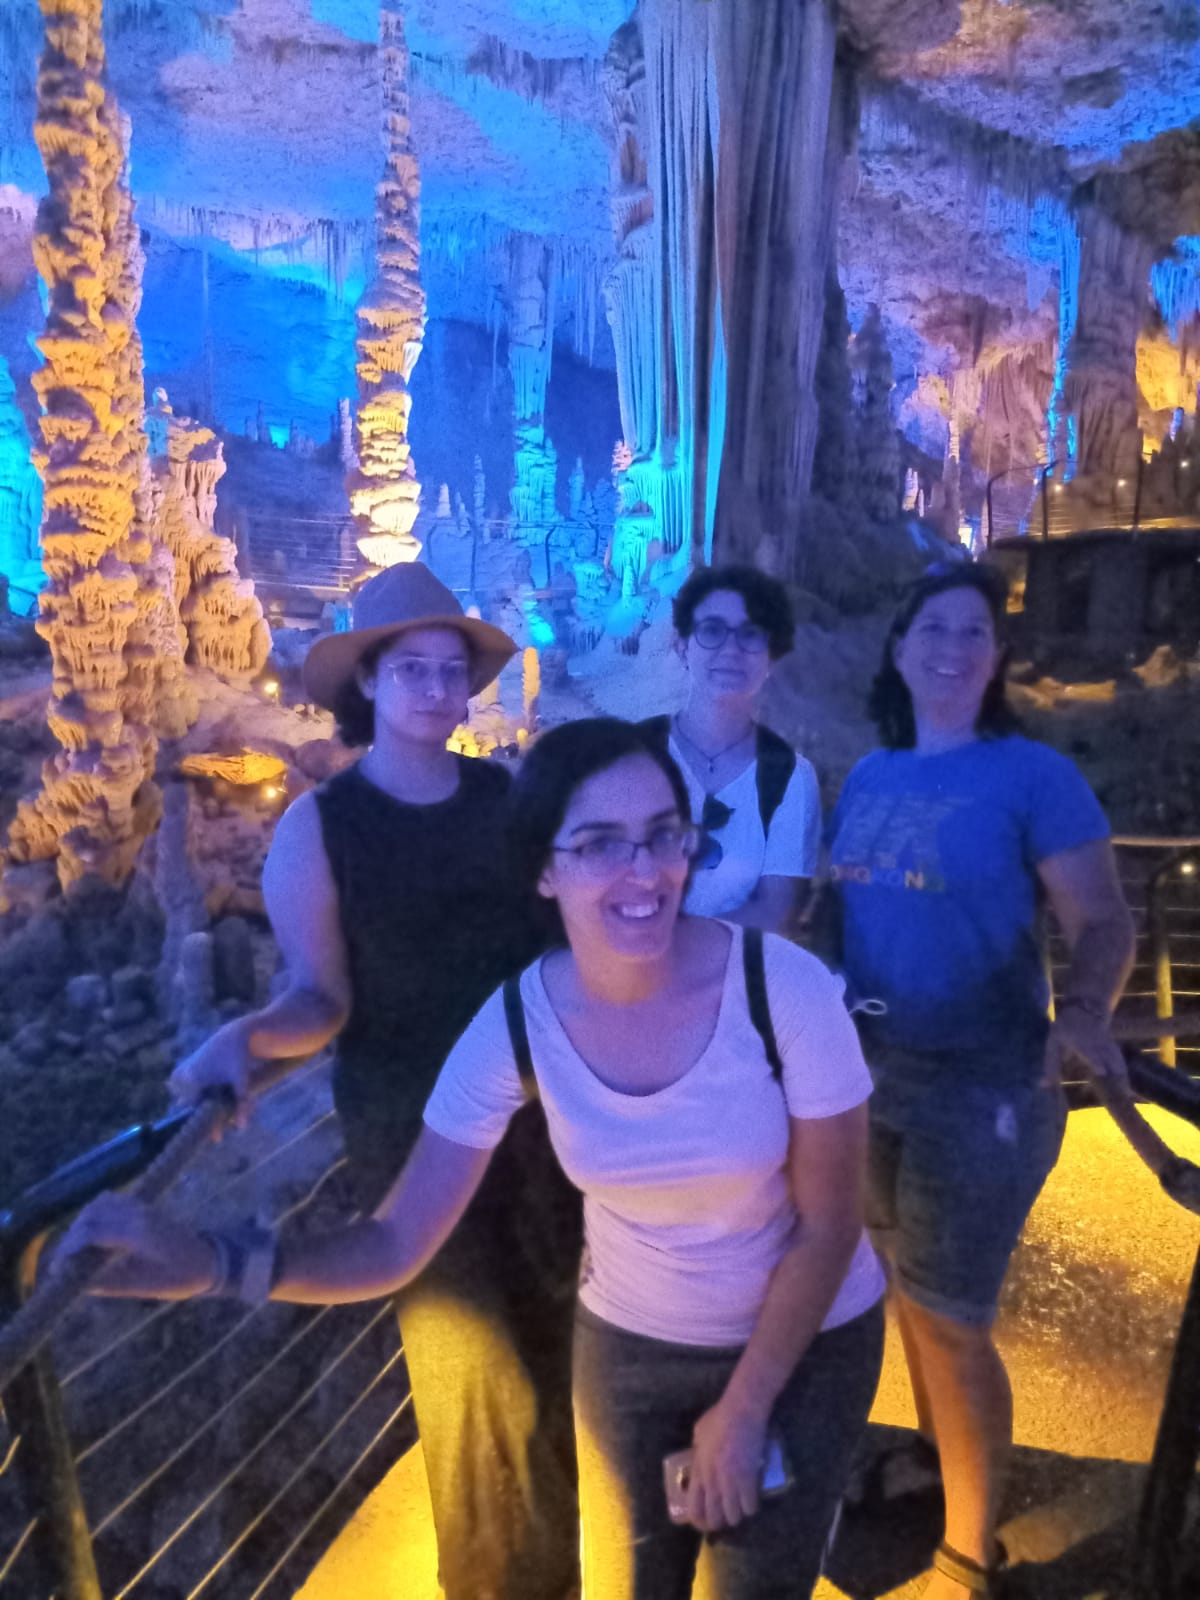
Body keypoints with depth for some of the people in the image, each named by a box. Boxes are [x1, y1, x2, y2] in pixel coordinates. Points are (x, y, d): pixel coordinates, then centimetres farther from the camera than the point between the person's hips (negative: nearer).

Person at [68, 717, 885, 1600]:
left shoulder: (786, 986, -28)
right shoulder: (516, 1025, -21)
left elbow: (829, 1225, -16)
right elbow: (396, 1245, -18)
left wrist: (744, 1407, -8)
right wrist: (215, 1261, -34)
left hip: (806, 1342, -1)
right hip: (628, 1345, 2)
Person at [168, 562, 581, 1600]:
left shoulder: (509, 797, -1)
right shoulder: (318, 827, -9)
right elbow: (321, 998, -10)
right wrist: (243, 1040, -28)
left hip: (536, 1109, 4)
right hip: (411, 1133, -3)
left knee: (562, 1338, 17)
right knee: (471, 1372, 5)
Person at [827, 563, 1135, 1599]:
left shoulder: (1033, 774, -11)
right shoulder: (868, 776, 5)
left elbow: (1104, 921, -14)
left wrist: (1082, 1009, -32)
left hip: (979, 1086, -5)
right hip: (868, 1073, 6)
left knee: (951, 1314, 4)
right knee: (906, 1288, 21)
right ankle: (939, 1453, 47)